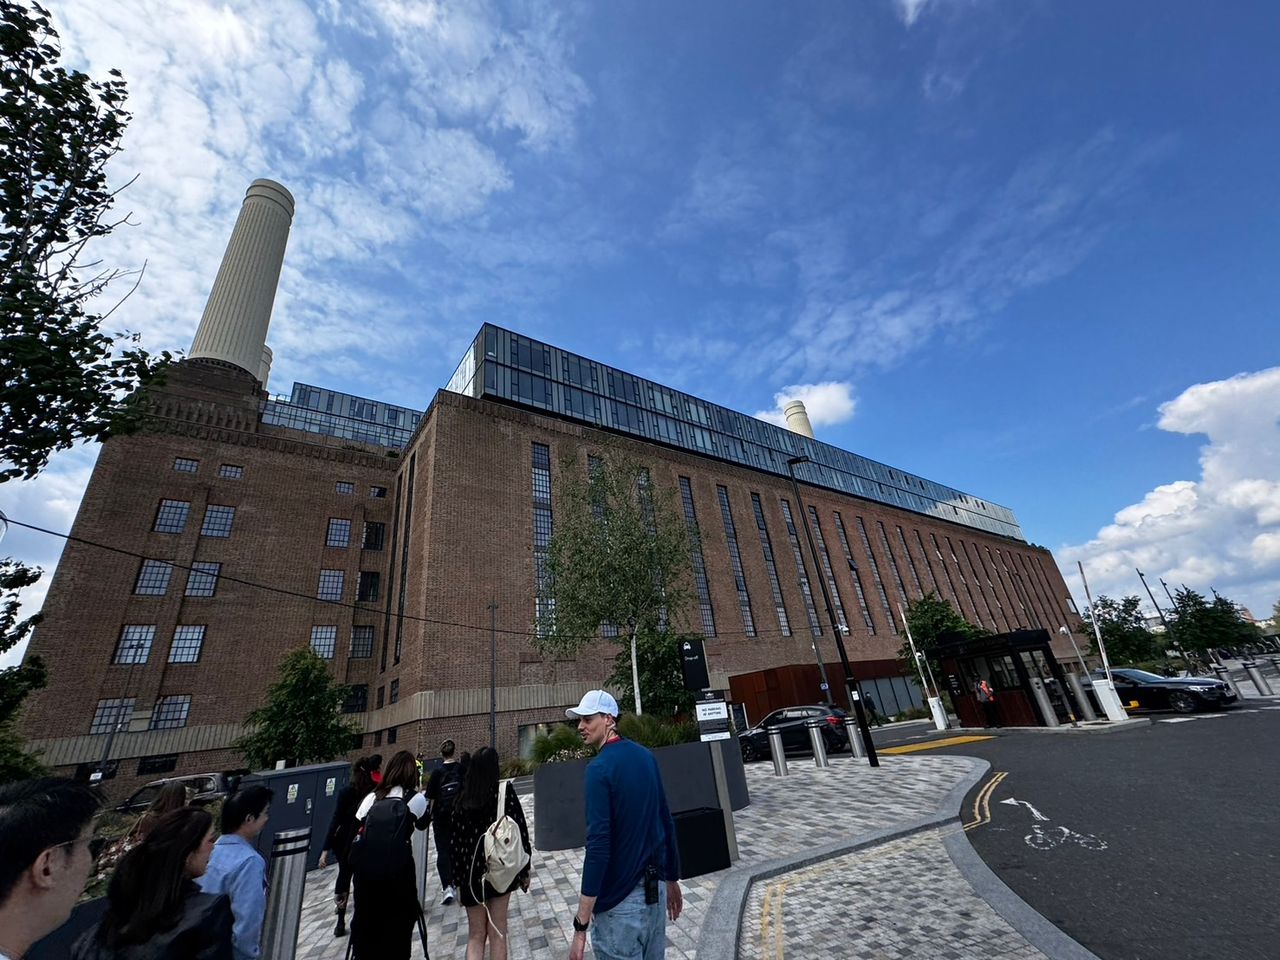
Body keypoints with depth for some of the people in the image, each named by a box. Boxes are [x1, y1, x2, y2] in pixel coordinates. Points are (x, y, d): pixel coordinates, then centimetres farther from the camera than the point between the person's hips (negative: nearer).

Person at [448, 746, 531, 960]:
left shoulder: (462, 800, -5)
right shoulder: (505, 792, -11)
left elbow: (456, 841, -2)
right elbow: (520, 831, -9)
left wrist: (457, 880, 8)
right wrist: (524, 869, 3)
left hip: (472, 872, 2)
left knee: (476, 935, 16)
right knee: (497, 931, 13)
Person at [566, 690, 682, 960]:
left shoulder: (599, 768, -19)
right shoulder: (646, 757, 3)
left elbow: (598, 845, -22)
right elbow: (666, 823, 10)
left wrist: (581, 925, -18)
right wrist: (672, 880, 20)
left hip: (620, 898, -7)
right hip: (656, 888, 7)